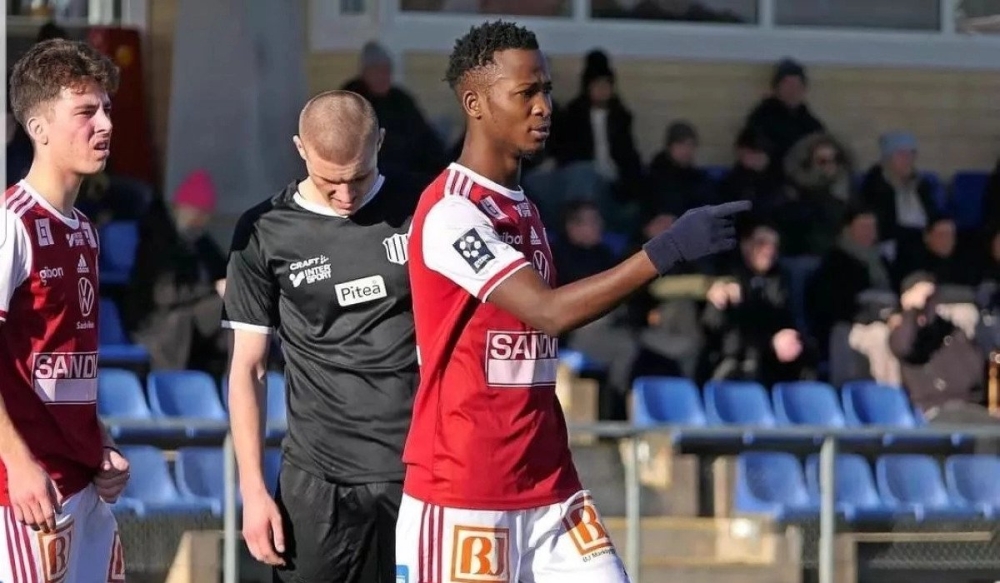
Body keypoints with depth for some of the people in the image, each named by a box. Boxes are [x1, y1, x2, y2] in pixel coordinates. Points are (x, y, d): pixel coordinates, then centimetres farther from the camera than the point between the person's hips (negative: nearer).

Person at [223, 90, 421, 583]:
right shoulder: (265, 232, 2)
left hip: (421, 469, 0)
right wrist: (252, 489, 0)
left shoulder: (422, 214, 3)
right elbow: (247, 368, 6)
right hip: (318, 481, 0)